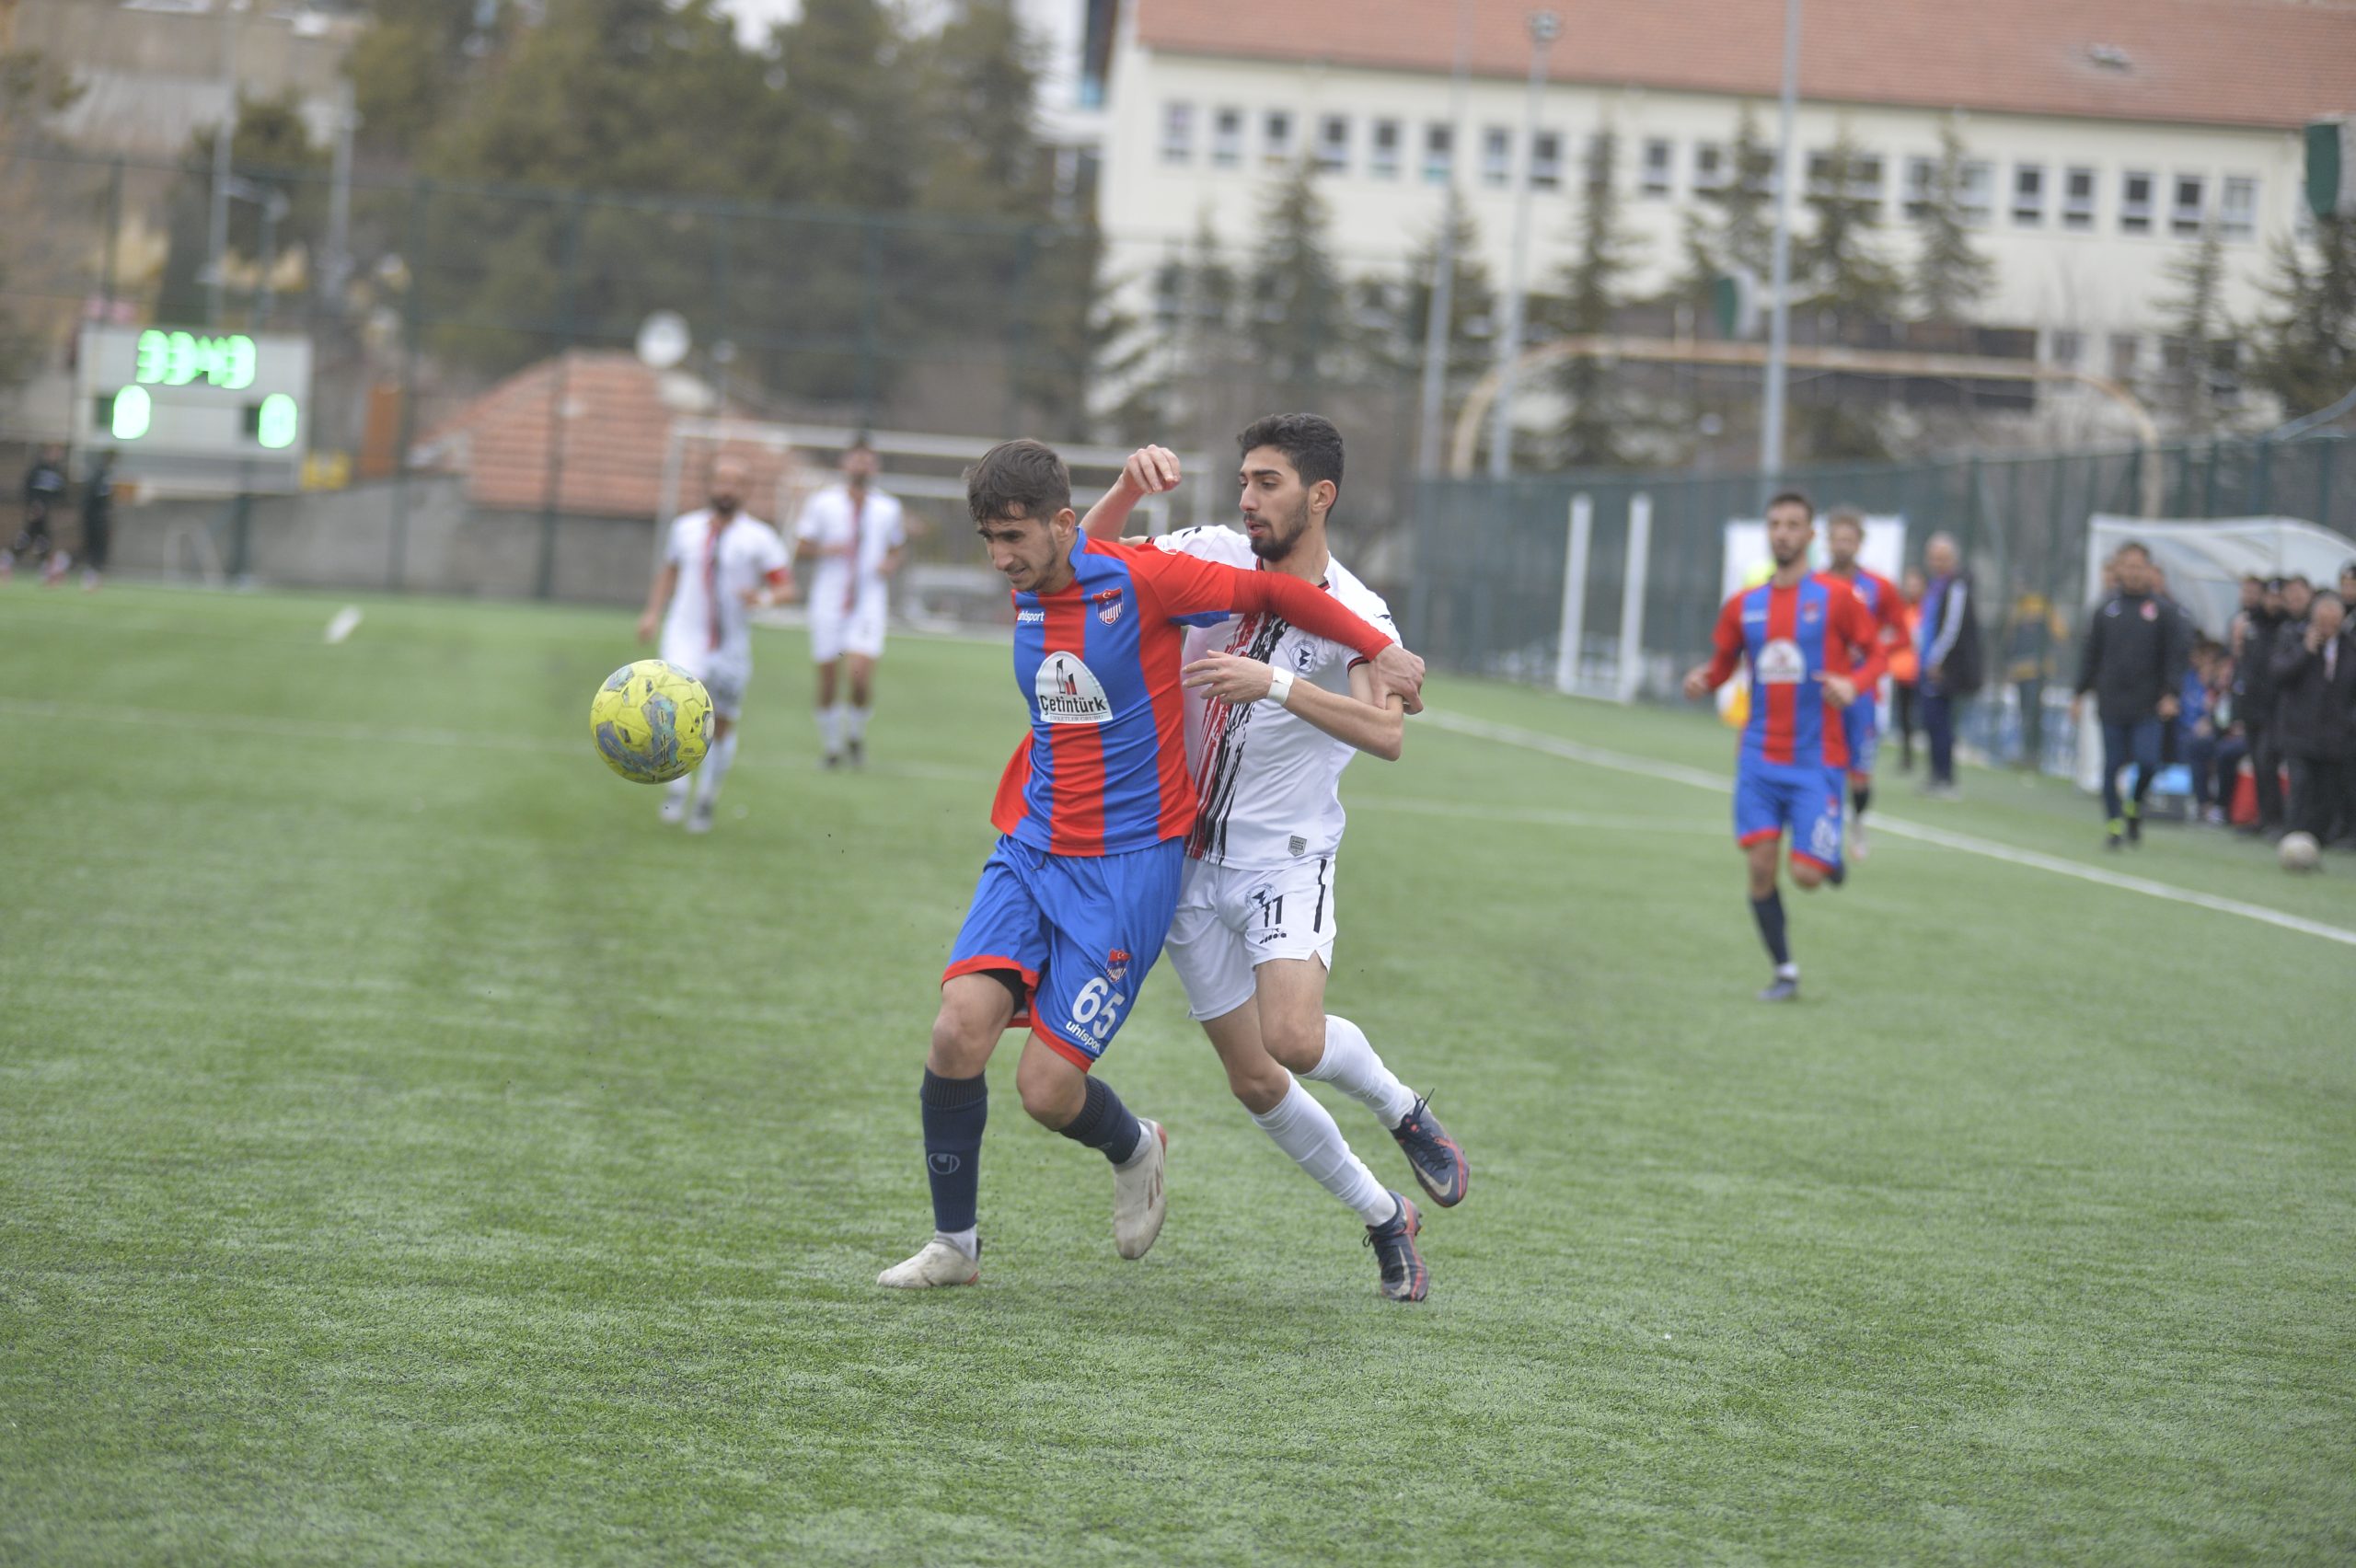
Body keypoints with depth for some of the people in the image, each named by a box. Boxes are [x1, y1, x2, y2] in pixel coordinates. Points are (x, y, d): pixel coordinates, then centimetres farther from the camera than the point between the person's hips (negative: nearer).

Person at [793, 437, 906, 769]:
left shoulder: (888, 508, 6)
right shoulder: (823, 503, 1)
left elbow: (898, 547, 21)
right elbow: (800, 549, 2)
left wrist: (891, 564, -2)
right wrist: (826, 550, -18)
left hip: (870, 603, 0)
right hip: (828, 603, 0)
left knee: (861, 676, -17)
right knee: (828, 680, 2)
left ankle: (856, 732, 10)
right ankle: (832, 745, 21)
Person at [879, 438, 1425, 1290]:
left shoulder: (1141, 579, -12)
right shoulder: (1027, 599, 8)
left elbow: (1272, 592, -2)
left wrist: (1382, 650, 1)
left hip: (1127, 868, -5)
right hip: (1030, 854, 5)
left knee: (1048, 1086, -10)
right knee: (961, 1028, -17)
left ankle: (1134, 1150, 27)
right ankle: (953, 1243, 1)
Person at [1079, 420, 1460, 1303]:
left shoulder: (1355, 614, -12)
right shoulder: (1216, 557, 1)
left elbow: (1387, 733, -29)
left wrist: (1278, 684, -39)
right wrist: (1130, 485, -11)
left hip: (1287, 857, -4)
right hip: (1192, 858, 4)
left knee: (1295, 1038, -27)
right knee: (1253, 1080, 5)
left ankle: (1403, 1111, 6)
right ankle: (1383, 1218, 24)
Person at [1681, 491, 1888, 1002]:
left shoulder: (1835, 598, -4)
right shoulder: (1744, 606, 7)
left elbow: (1878, 652, 0)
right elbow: (1723, 663, 16)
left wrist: (1854, 683, -21)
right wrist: (1703, 681, -7)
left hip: (1817, 759, -3)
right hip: (1761, 756, 3)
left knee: (1806, 875, -8)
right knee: (1761, 865, -6)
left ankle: (1830, 858, 30)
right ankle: (1785, 973, 8)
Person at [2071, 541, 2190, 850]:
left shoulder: (2162, 610, 1)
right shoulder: (2106, 610, 7)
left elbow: (2175, 656, 0)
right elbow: (2090, 656, 12)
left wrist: (2171, 694, -10)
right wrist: (2080, 694, 9)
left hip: (2148, 708, -2)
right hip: (2111, 705, 2)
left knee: (2147, 762, -12)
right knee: (2112, 766, 1)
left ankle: (2135, 807, 15)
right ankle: (2113, 823, 11)